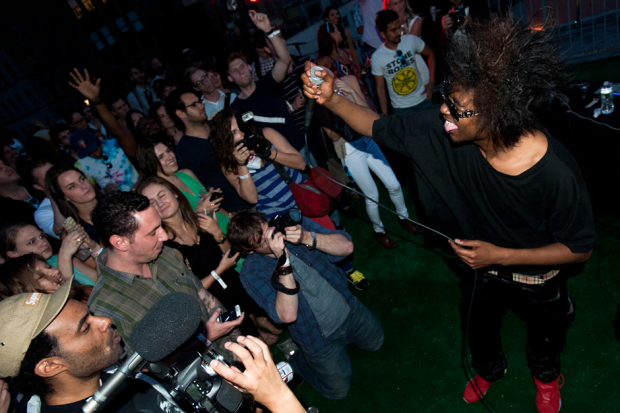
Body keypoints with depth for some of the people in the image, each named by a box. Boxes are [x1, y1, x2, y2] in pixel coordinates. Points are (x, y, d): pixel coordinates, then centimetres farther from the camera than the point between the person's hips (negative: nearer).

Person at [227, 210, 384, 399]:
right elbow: (288, 315, -36)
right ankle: (292, 360, 31)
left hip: (349, 309, 4)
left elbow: (346, 246, -20)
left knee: (376, 342, 27)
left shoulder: (294, 222, -17)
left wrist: (307, 238, -37)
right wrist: (284, 260, -43)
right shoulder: (251, 273, -25)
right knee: (338, 389, 12)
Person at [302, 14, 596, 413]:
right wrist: (331, 99, -30)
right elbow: (380, 127, -17)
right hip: (480, 267, 3)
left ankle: (545, 375, 70)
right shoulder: (440, 129, -31)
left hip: (538, 279, -3)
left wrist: (499, 255, -31)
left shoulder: (557, 171, -40)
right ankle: (489, 369, 70)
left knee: (545, 335, 31)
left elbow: (580, 249, -24)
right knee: (480, 328, 32)